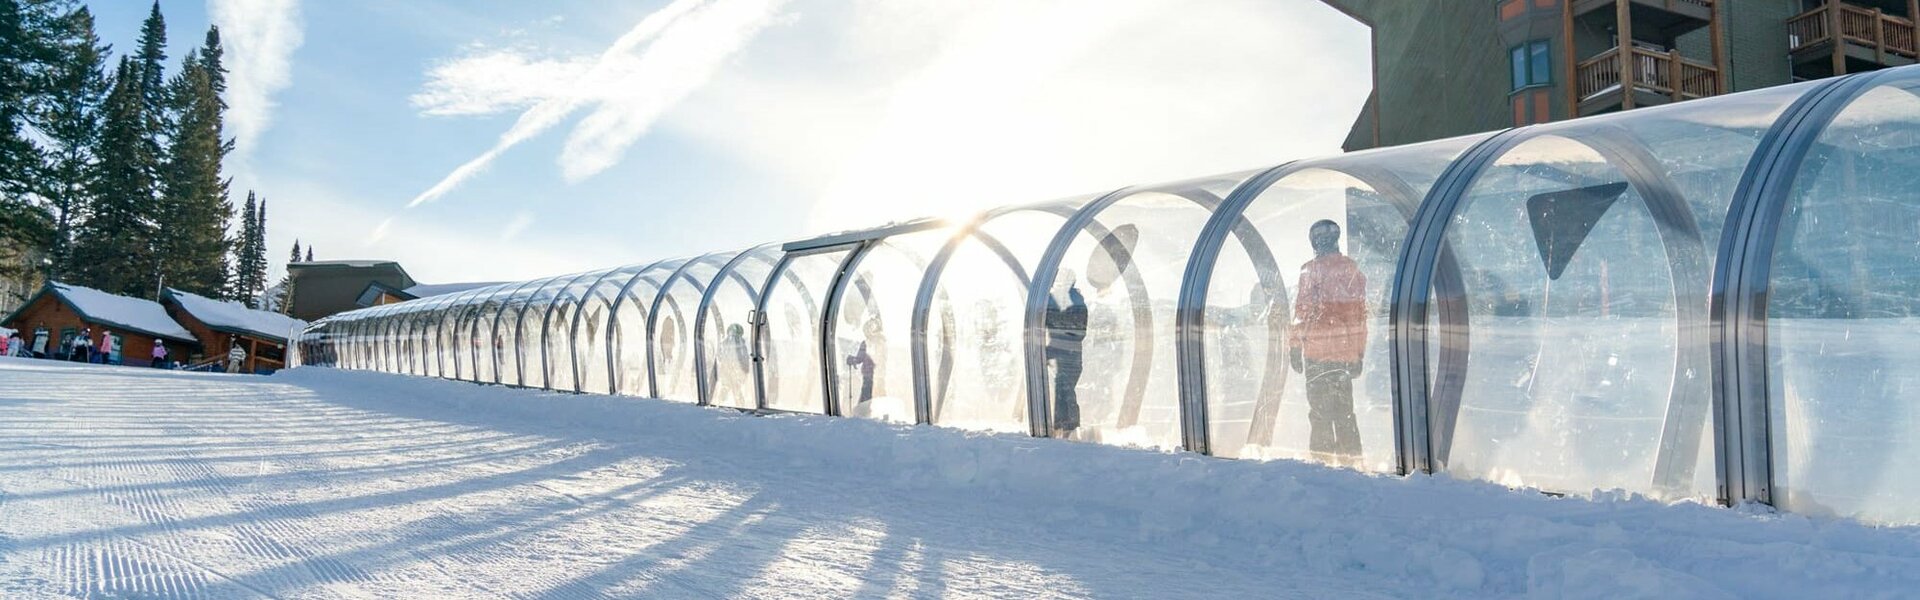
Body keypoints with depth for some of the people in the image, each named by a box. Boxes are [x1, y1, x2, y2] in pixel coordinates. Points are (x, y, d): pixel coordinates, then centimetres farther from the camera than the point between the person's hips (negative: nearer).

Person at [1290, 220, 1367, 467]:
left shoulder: (1312, 270, -7)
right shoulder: (1353, 270, 11)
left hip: (1317, 351, -5)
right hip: (1346, 351, 5)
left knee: (1319, 409, -2)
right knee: (1344, 410, 11)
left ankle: (1323, 457, -2)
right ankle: (1350, 459, 16)